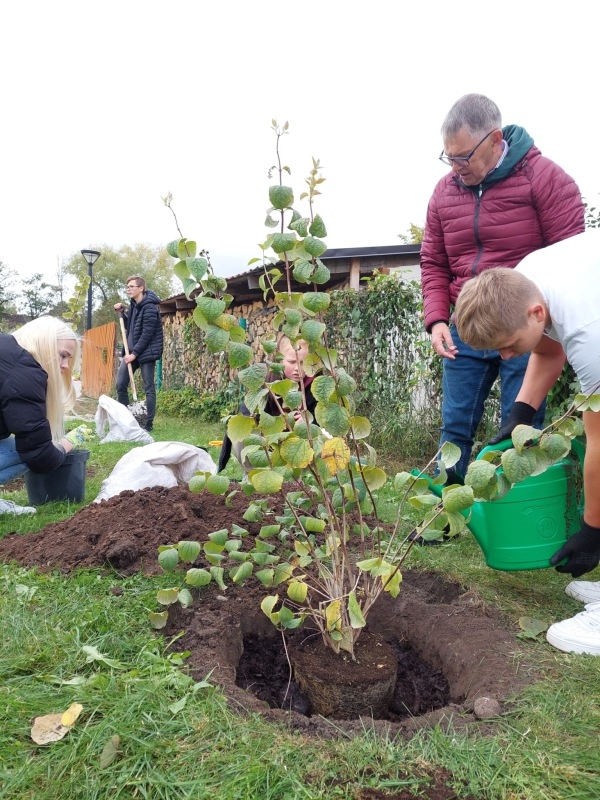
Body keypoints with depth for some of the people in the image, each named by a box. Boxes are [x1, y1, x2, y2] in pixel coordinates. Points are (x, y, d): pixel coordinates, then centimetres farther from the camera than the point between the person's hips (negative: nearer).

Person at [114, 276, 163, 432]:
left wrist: (135, 353, -16)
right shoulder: (134, 304, 12)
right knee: (120, 384, 6)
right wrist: (122, 312, 6)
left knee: (149, 387, -1)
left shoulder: (149, 308, -15)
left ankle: (149, 423, 5)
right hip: (131, 351, 9)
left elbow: (147, 334, -18)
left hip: (146, 352, -8)